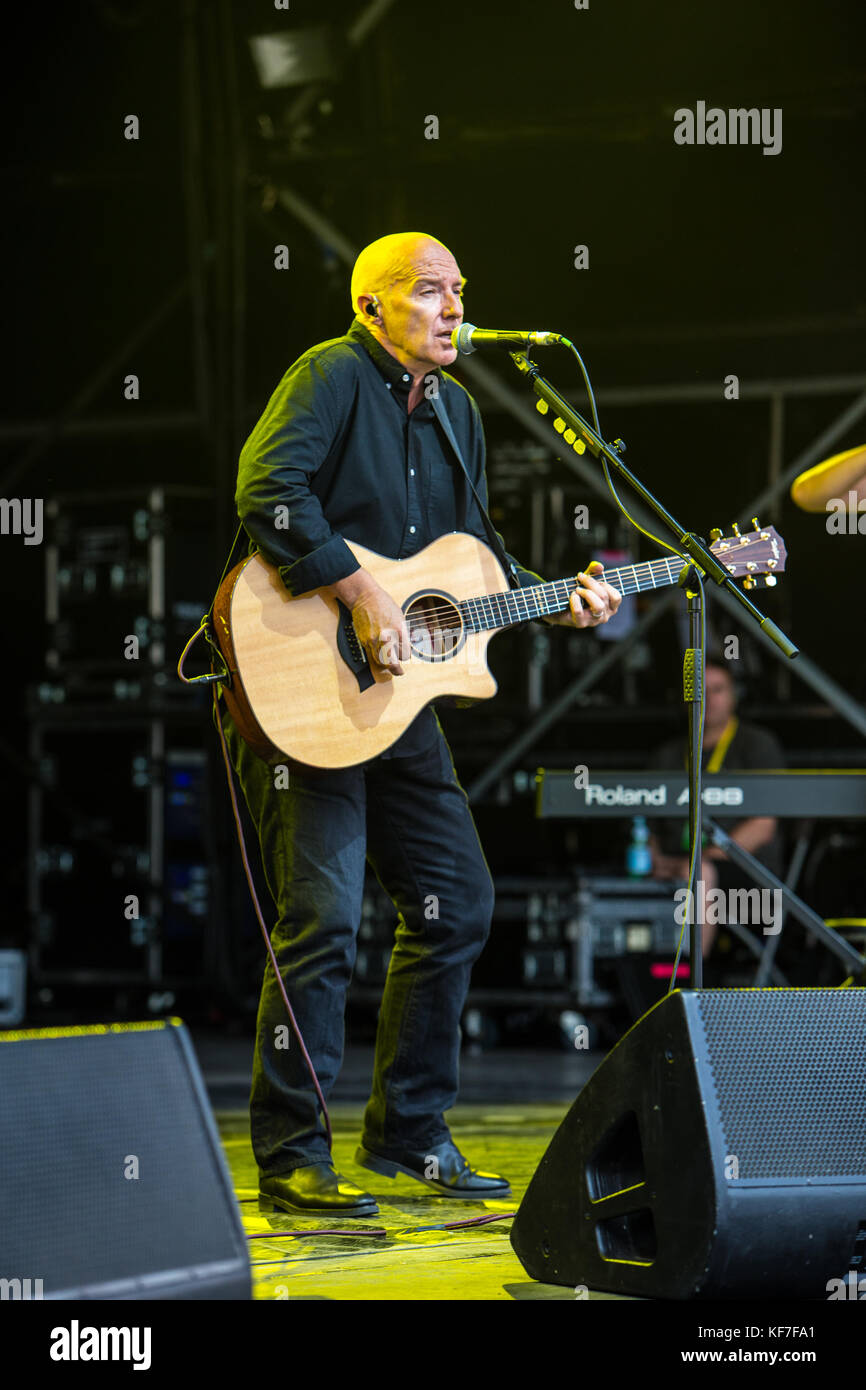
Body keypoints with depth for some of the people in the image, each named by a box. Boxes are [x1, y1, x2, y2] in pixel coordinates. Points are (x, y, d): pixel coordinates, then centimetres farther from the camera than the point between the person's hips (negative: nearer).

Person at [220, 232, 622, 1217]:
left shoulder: (455, 410, 16)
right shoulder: (333, 376, -10)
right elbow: (267, 491, -25)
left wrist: (557, 605, 5)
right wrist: (360, 593, -27)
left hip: (396, 694, 9)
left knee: (457, 902, 10)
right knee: (323, 919, -11)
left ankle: (407, 1133, 22)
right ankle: (291, 1157, -2)